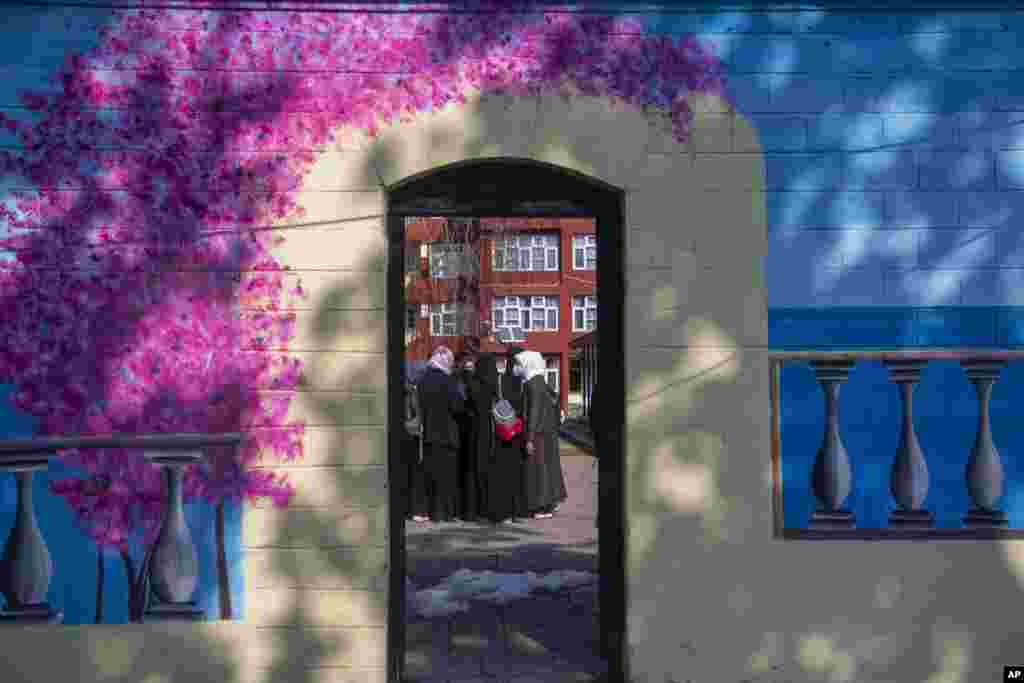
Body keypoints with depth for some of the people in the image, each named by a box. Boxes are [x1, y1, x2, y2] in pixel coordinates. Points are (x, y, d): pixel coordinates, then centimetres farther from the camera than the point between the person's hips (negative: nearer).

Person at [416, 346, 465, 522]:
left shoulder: (423, 380, 6)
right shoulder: (446, 380, -13)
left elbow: (421, 405, 11)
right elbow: (458, 406, -13)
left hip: (428, 433, 6)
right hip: (446, 433, -6)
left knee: (430, 473, 11)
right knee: (446, 474, 1)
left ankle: (432, 510, 15)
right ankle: (445, 512, 2)